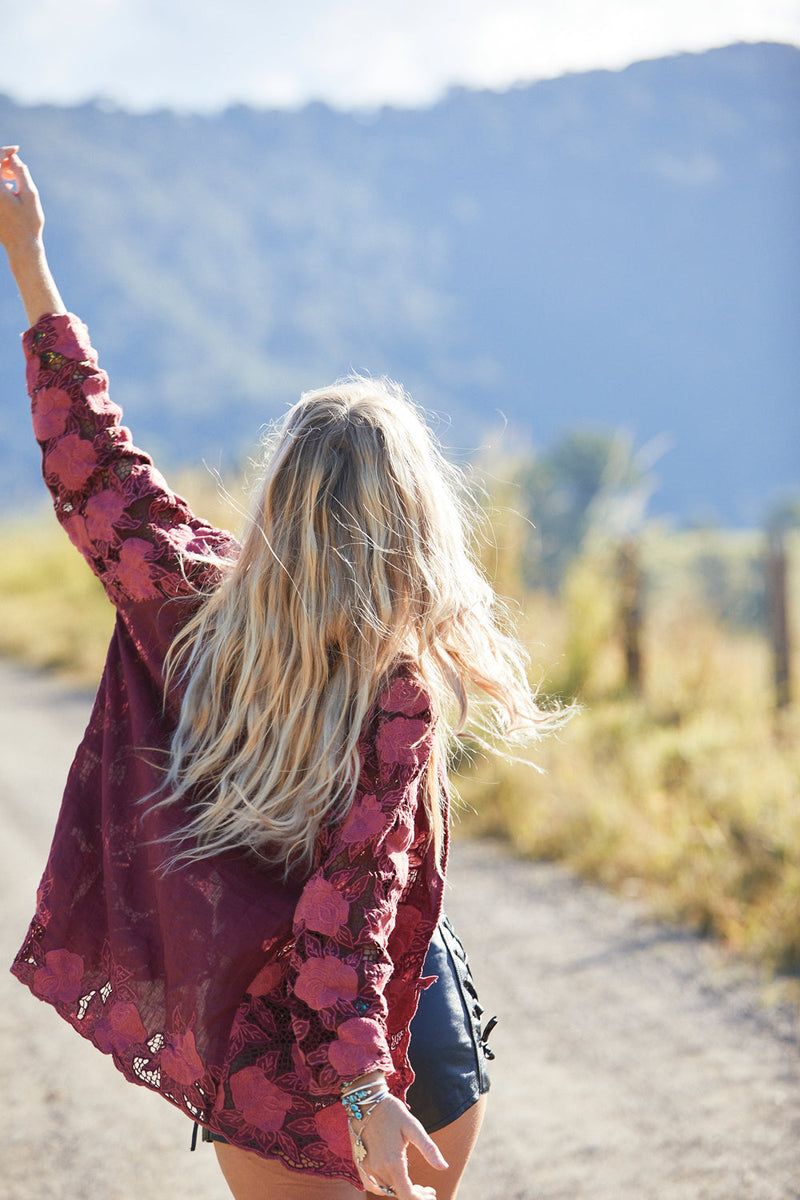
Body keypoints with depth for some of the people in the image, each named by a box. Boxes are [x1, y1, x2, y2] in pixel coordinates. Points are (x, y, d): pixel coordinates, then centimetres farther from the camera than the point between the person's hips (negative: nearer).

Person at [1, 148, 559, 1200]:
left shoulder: (196, 596, -9)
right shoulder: (400, 690, -20)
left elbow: (93, 463, 1)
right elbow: (355, 886, -30)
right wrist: (362, 1086, -37)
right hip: (404, 1038, -3)